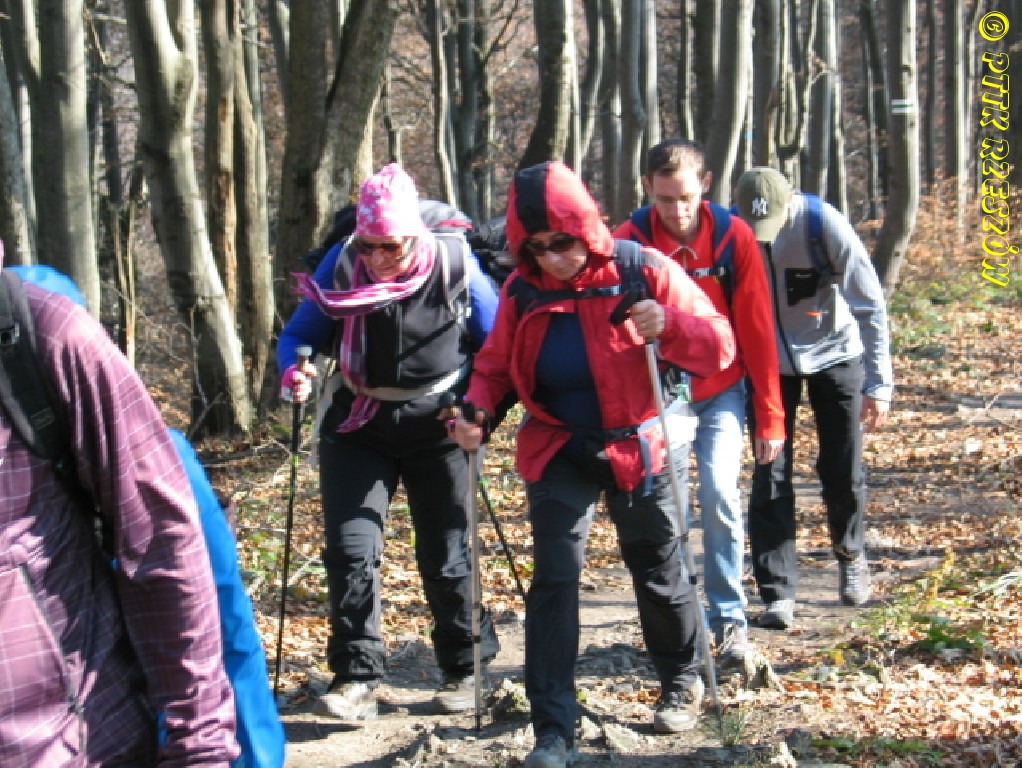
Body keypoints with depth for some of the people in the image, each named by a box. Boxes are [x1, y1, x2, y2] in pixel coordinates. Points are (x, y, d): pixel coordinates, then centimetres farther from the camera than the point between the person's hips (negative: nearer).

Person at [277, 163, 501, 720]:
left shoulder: (453, 262, -11)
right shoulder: (342, 264, -9)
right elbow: (299, 333, -2)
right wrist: (295, 370, -25)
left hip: (436, 427, -1)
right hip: (358, 425, 1)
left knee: (445, 557, 6)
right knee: (350, 548, -9)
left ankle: (464, 670, 24)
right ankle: (356, 677, 0)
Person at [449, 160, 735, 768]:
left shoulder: (642, 271, -15)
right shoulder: (522, 290, -6)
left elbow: (719, 348, -14)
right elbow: (497, 365, 6)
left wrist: (668, 325, -34)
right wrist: (479, 411, -15)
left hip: (636, 446, -1)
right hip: (558, 449, 1)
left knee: (658, 570, 14)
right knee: (554, 577, -7)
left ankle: (683, 681, 40)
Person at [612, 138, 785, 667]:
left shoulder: (733, 236, -11)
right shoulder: (629, 241, -12)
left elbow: (757, 328, -7)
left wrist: (770, 417, -5)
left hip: (720, 394, -1)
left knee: (720, 493, -15)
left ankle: (730, 618, 0)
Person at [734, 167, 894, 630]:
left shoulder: (825, 225, -25)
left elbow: (871, 305, -19)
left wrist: (878, 384, -21)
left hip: (834, 353, -1)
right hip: (768, 360, 1)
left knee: (843, 470, 3)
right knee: (771, 475, -4)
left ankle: (851, 556, 32)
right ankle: (777, 592, 3)